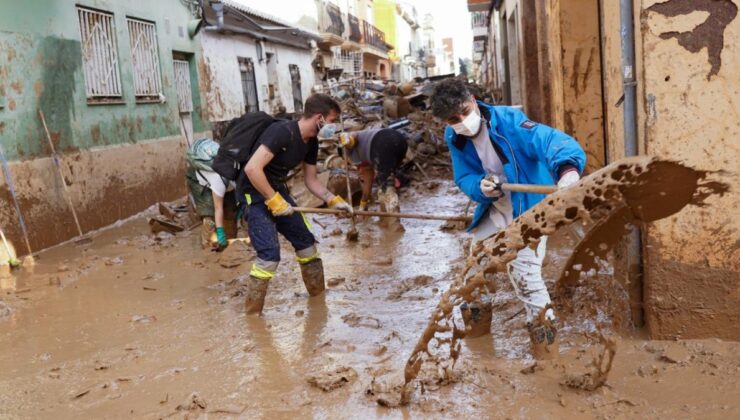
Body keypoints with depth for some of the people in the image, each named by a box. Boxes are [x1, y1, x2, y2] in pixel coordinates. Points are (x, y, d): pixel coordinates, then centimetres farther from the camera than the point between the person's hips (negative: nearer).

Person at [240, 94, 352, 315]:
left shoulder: (311, 142, 1)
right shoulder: (283, 132, -27)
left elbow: (311, 180, 11)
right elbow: (252, 169, -33)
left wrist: (333, 200, -3)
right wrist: (274, 201, -27)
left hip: (277, 189, 9)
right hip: (255, 192, -9)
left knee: (305, 240, 10)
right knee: (270, 254, -15)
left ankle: (319, 295, 27)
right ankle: (252, 313, 0)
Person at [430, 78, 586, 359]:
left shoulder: (508, 120, -26)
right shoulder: (455, 138, -6)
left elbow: (550, 140, -40)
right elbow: (464, 178, 1)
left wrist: (567, 167, -61)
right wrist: (480, 186, -24)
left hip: (528, 207, -7)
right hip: (495, 210, 7)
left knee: (523, 271, -18)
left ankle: (546, 345, -1)